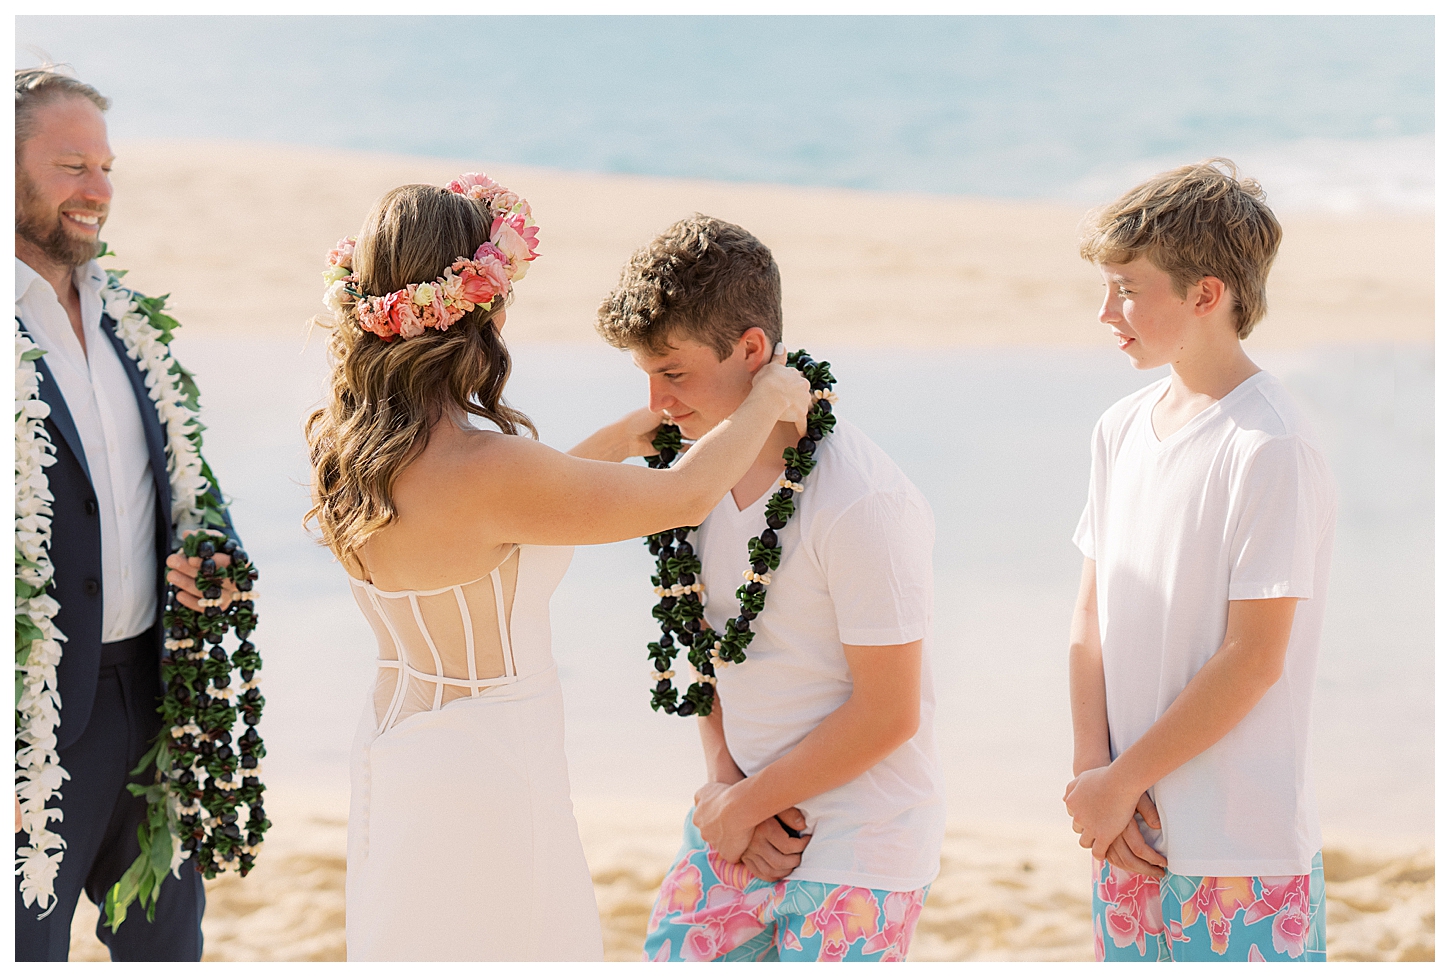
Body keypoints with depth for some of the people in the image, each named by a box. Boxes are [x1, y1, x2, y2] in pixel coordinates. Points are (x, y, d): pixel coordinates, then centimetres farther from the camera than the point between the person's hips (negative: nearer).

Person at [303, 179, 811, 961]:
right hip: (487, 775, -9)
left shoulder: (348, 442, -3)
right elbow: (687, 496, -16)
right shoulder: (479, 468, -28)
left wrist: (618, 440, 19)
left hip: (393, 752, 9)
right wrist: (767, 401, 1)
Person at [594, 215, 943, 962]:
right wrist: (724, 785, -4)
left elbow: (886, 715, -18)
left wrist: (742, 802, -10)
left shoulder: (862, 504, -22)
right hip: (735, 825, 7)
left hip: (857, 849, -7)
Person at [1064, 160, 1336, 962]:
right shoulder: (1121, 429, 8)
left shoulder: (1270, 449, -15)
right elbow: (1092, 615, 9)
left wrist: (1120, 782, -11)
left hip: (1245, 847, -7)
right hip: (1131, 834, 7)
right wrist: (1091, 768, -4)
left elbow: (1254, 659, -16)